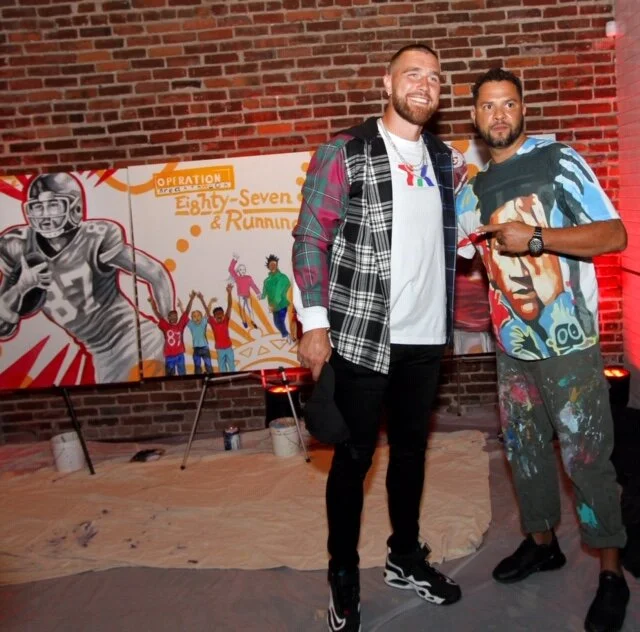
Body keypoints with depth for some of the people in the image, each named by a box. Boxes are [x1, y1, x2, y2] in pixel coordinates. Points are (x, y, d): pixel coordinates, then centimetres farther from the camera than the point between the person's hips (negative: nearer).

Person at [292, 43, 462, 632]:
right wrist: (315, 324, -13)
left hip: (425, 337, 5)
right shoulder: (343, 154, -6)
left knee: (411, 450, 16)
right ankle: (343, 576, 23)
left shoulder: (442, 158, 10)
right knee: (354, 457, 5)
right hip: (362, 337, -5)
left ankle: (406, 558, 34)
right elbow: (311, 238, -8)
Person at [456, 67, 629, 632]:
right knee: (524, 448, 15)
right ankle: (542, 542, 35)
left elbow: (615, 235, -13)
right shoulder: (474, 190, 9)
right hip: (512, 345, 6)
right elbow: (450, 249, 22)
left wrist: (535, 236, -21)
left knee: (585, 456, -1)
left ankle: (612, 574, 15)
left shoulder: (560, 163, -6)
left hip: (568, 344, -5)